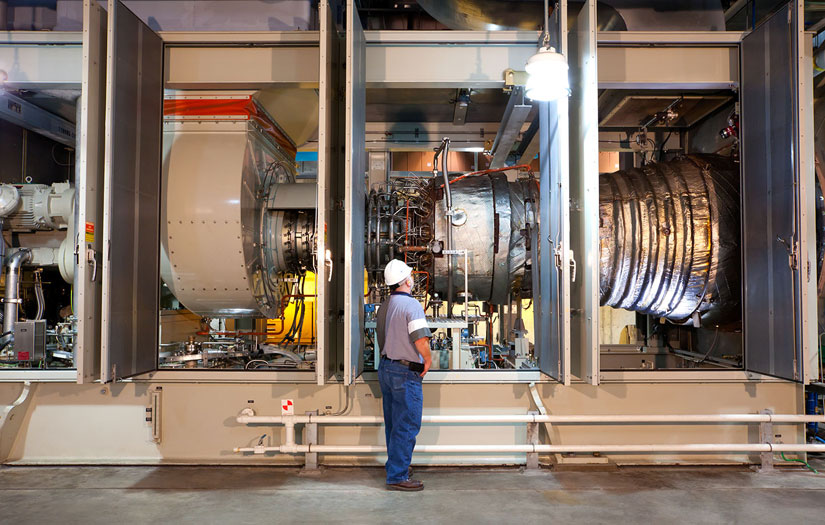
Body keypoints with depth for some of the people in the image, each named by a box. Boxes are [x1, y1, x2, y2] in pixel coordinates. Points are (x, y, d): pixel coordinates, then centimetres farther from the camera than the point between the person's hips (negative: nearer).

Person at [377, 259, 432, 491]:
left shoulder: (384, 306, 10)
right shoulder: (411, 305, -17)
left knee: (393, 423, 18)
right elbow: (421, 341, -26)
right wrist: (428, 360, -10)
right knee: (407, 426, -1)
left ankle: (396, 466, 31)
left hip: (385, 367, 9)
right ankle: (397, 477, 3)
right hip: (406, 372, -9)